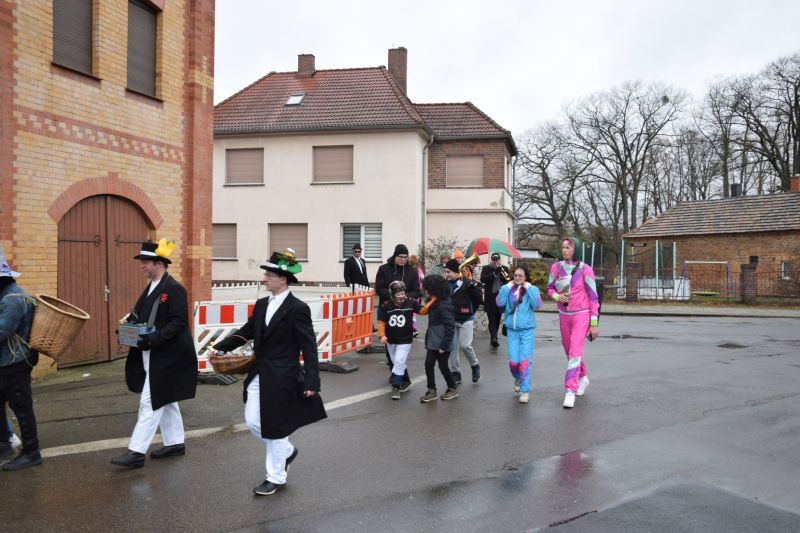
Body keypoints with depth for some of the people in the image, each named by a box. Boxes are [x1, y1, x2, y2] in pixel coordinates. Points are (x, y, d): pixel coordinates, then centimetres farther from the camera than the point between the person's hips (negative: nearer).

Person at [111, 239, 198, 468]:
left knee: (150, 402, -6)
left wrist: (153, 338, -29)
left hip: (166, 357, -10)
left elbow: (179, 322, -21)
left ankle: (136, 451, 0)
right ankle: (175, 443, 27)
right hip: (153, 356, 10)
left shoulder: (174, 288, -16)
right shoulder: (152, 288, 13)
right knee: (165, 400, 16)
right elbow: (142, 316, 17)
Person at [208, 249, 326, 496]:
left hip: (282, 378, -7)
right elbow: (246, 331, 15)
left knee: (275, 428, 5)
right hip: (259, 374, 7)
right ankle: (287, 452, 37)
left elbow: (309, 347, -16)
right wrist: (220, 347, 4)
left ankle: (276, 479, 25)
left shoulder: (298, 308, -15)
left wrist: (312, 382, -19)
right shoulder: (262, 305, 6)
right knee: (253, 422, 12)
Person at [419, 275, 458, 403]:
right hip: (433, 342, 8)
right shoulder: (435, 303, 6)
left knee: (443, 366, 6)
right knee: (428, 364, 5)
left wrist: (444, 345, -23)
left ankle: (453, 389, 27)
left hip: (442, 344, -8)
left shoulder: (444, 306, -23)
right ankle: (431, 391, 15)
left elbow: (450, 327, -25)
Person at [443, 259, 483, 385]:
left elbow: (478, 299, -6)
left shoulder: (468, 283, -15)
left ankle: (475, 366, 20)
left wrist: (470, 311, 3)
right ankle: (455, 373, 16)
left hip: (466, 320, -5)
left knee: (465, 345, -7)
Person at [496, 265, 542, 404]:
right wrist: (507, 287, -8)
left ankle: (525, 390, 7)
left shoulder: (532, 289, 0)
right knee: (513, 362, 0)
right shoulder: (508, 289, 5)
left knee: (525, 361, -6)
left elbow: (537, 305, -16)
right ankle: (518, 378, 33)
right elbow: (500, 303, -9)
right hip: (512, 330, 2)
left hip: (527, 330, -2)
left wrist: (529, 288, -13)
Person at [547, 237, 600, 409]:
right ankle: (583, 378, 40)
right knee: (569, 350, 16)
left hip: (581, 314, -4)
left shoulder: (585, 269, -11)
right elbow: (550, 288, 11)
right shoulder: (556, 267, -2)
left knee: (575, 351, -15)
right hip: (564, 315, 4)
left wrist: (594, 324, -7)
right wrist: (556, 296, -14)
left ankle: (570, 390, -15)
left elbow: (593, 297, -7)